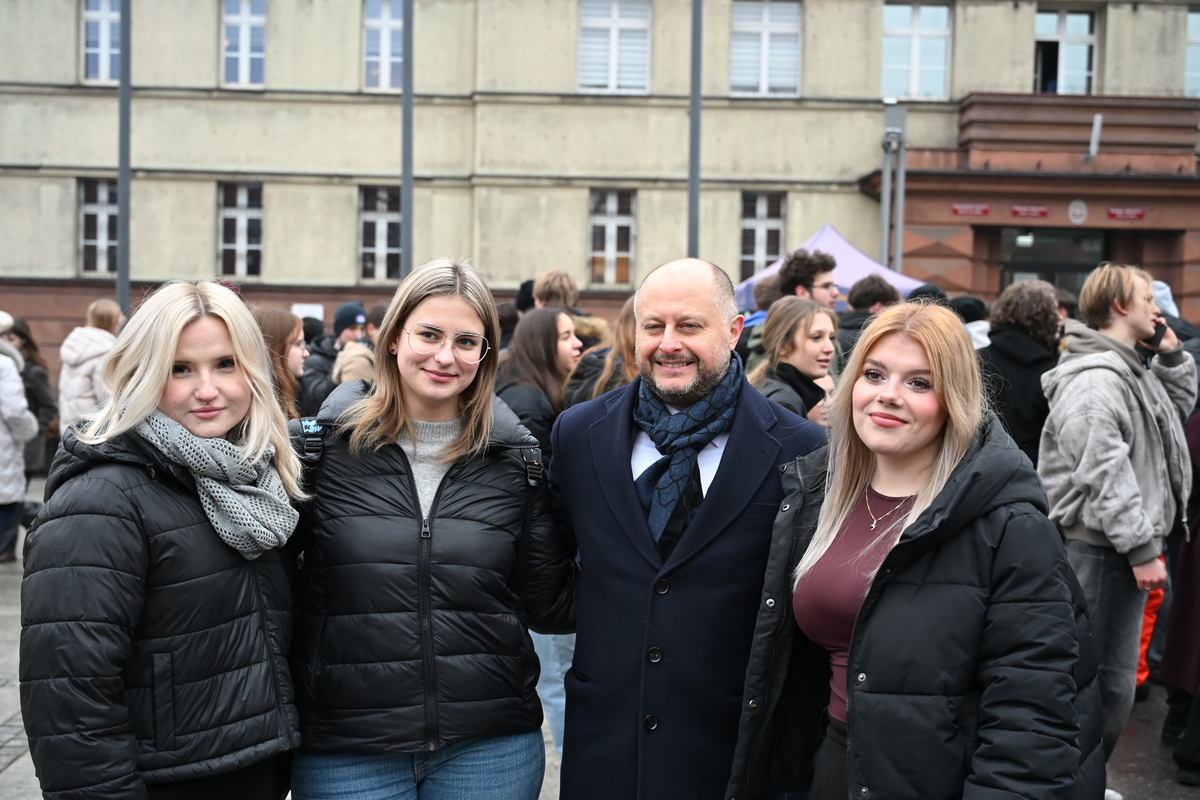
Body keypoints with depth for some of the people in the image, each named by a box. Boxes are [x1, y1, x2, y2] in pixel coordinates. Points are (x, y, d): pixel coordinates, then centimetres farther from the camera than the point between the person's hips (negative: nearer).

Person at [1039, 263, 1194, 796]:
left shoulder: (1129, 371, 16)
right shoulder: (1095, 380, -18)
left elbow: (1178, 410, 29)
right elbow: (1103, 474, -24)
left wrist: (1171, 358, 15)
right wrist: (1142, 548, -22)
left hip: (1120, 545, 11)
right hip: (1103, 549, -11)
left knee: (1110, 671, 19)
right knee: (1109, 677, -4)